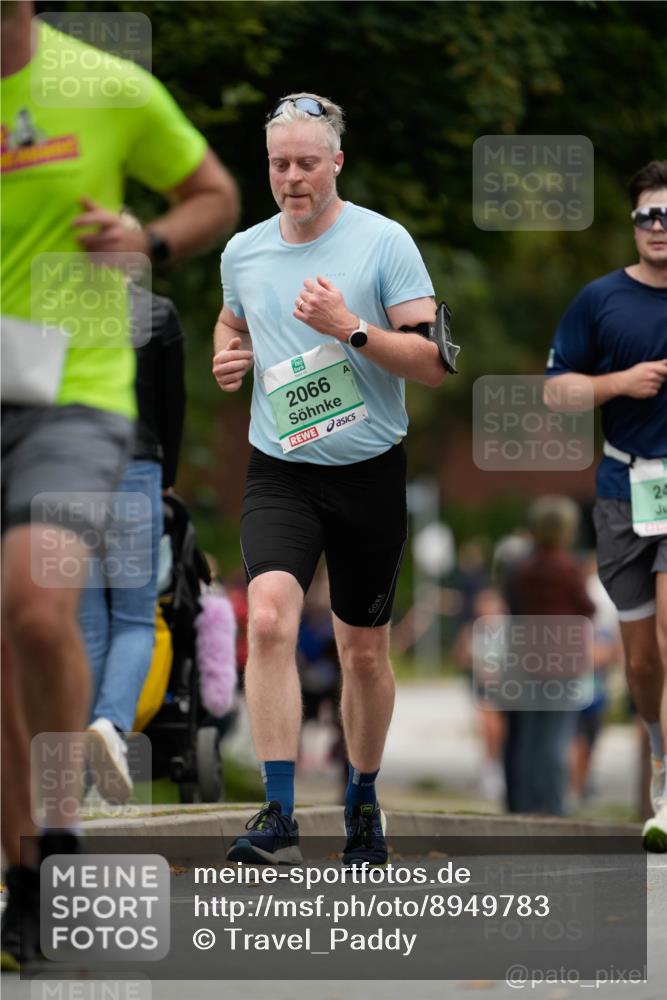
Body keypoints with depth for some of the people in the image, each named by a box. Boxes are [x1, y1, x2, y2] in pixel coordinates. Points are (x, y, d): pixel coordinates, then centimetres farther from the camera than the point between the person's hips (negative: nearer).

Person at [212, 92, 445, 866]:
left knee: (364, 650, 10)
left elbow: (433, 362, -10)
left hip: (369, 474, -1)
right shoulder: (242, 251, 5)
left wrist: (351, 328, -23)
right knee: (269, 617, -22)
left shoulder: (384, 242, -7)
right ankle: (279, 816, -24)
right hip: (279, 473, 1)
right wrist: (226, 357, 5)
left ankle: (363, 802, 33)